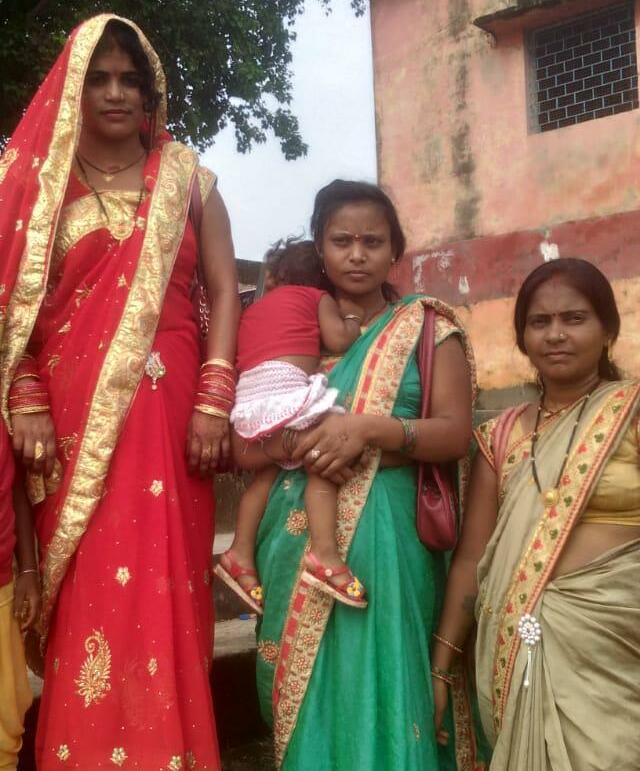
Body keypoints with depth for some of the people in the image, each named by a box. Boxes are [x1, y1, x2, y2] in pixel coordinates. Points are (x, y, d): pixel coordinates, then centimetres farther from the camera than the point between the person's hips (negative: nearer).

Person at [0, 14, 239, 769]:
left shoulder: (186, 175, 11)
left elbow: (222, 291, 5)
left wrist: (215, 402, -6)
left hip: (164, 403, 0)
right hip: (71, 409, 0)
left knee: (162, 586, -1)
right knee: (84, 591, -1)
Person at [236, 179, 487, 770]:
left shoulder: (425, 325, 5)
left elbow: (456, 433, -5)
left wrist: (368, 428, -19)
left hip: (382, 537, -3)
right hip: (297, 539, 3)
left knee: (377, 690, -5)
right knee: (306, 699, 7)